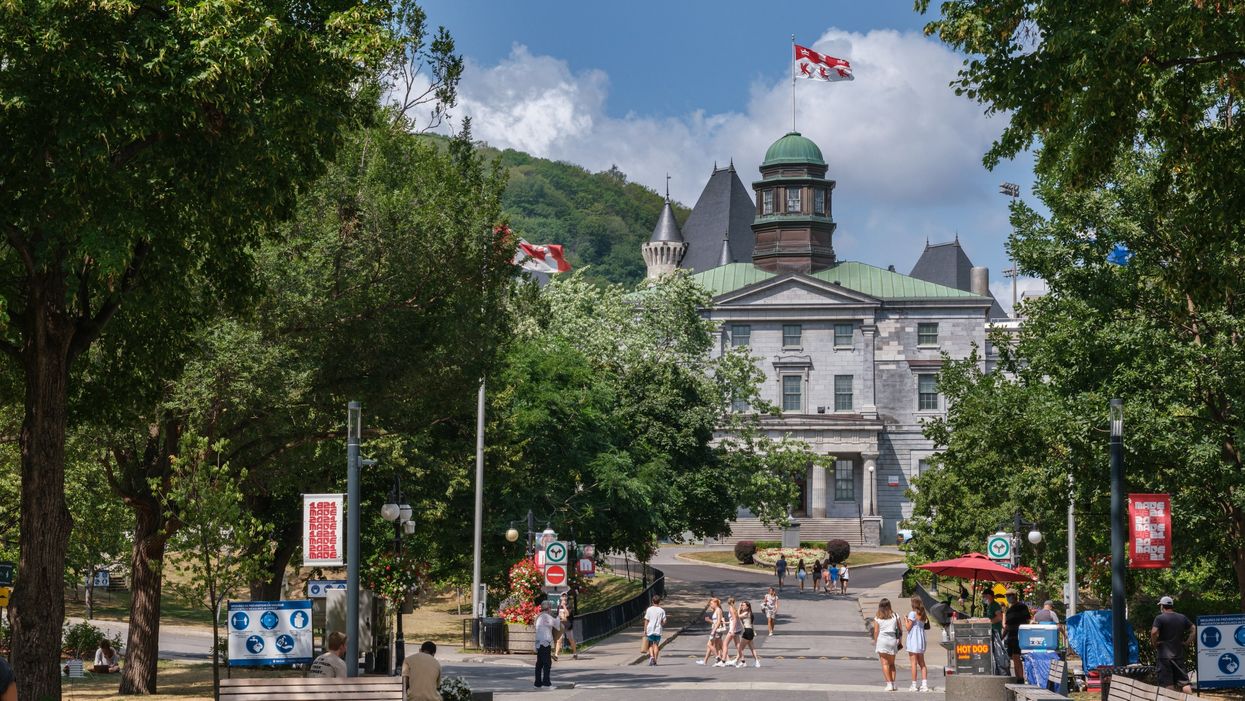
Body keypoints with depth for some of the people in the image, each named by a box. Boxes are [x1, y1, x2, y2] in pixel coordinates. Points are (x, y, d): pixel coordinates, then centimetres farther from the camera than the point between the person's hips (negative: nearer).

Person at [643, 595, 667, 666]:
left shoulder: (649, 609, -3)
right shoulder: (662, 610, -1)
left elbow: (646, 621, -3)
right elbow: (664, 622, -1)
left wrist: (645, 631, 1)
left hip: (650, 630, -1)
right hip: (658, 631, 1)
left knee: (650, 645, 9)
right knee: (656, 645, 8)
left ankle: (651, 656, -14)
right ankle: (655, 661, 5)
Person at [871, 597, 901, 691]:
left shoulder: (877, 617, 0)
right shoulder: (895, 615, 6)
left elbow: (876, 632, -3)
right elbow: (900, 629, 4)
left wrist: (875, 642, 6)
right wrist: (899, 640, 11)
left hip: (882, 640, -3)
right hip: (892, 639, 3)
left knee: (885, 663, -1)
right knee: (892, 663, 15)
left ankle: (889, 684, -11)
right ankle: (893, 683, 7)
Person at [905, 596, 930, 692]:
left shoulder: (912, 613, -13)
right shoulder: (924, 614, 8)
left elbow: (908, 627, -12)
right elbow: (927, 626, 12)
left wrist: (905, 621, 5)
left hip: (913, 640, -7)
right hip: (921, 640, 7)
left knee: (913, 663, -4)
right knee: (922, 663, 11)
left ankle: (914, 685, -3)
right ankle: (925, 684, 6)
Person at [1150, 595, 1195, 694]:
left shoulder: (1160, 618, -8)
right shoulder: (1182, 618, 10)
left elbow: (1154, 632, -22)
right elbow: (1193, 629, 12)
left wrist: (1154, 644, -8)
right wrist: (1188, 641, 10)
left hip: (1165, 655, -5)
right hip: (1179, 654, 5)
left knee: (1167, 684, -3)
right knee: (1184, 681, 8)